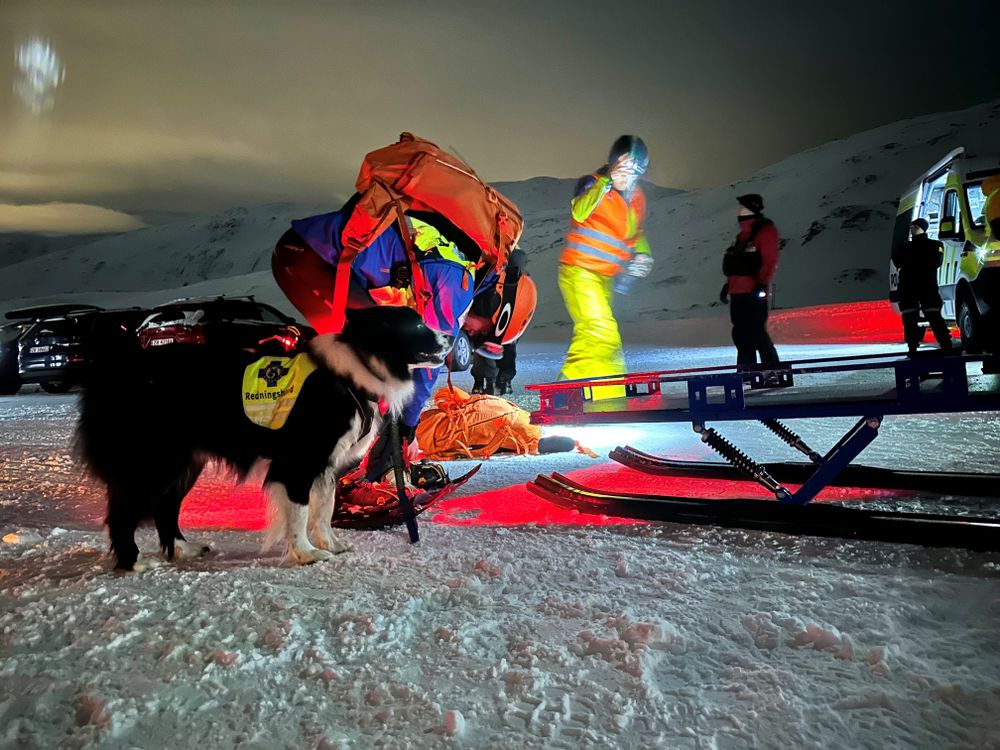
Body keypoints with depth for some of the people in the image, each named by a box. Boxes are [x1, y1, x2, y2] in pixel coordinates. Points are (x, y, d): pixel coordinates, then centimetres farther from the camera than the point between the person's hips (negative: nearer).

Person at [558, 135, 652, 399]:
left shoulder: (636, 198, 12)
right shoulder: (594, 184, -8)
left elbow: (636, 234, 27)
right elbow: (580, 212, -29)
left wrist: (642, 253, 7)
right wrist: (608, 182, -35)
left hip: (604, 278, 8)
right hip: (579, 271, -8)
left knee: (588, 335, 14)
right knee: (603, 333, -18)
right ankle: (610, 396, -16)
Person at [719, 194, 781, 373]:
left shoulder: (765, 230, -6)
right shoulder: (743, 234, 22)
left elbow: (770, 261, -15)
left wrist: (762, 284, -22)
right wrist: (728, 284, 22)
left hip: (755, 292, -9)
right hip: (738, 292, 9)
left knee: (756, 332, -11)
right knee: (740, 333, 10)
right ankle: (747, 370, 19)